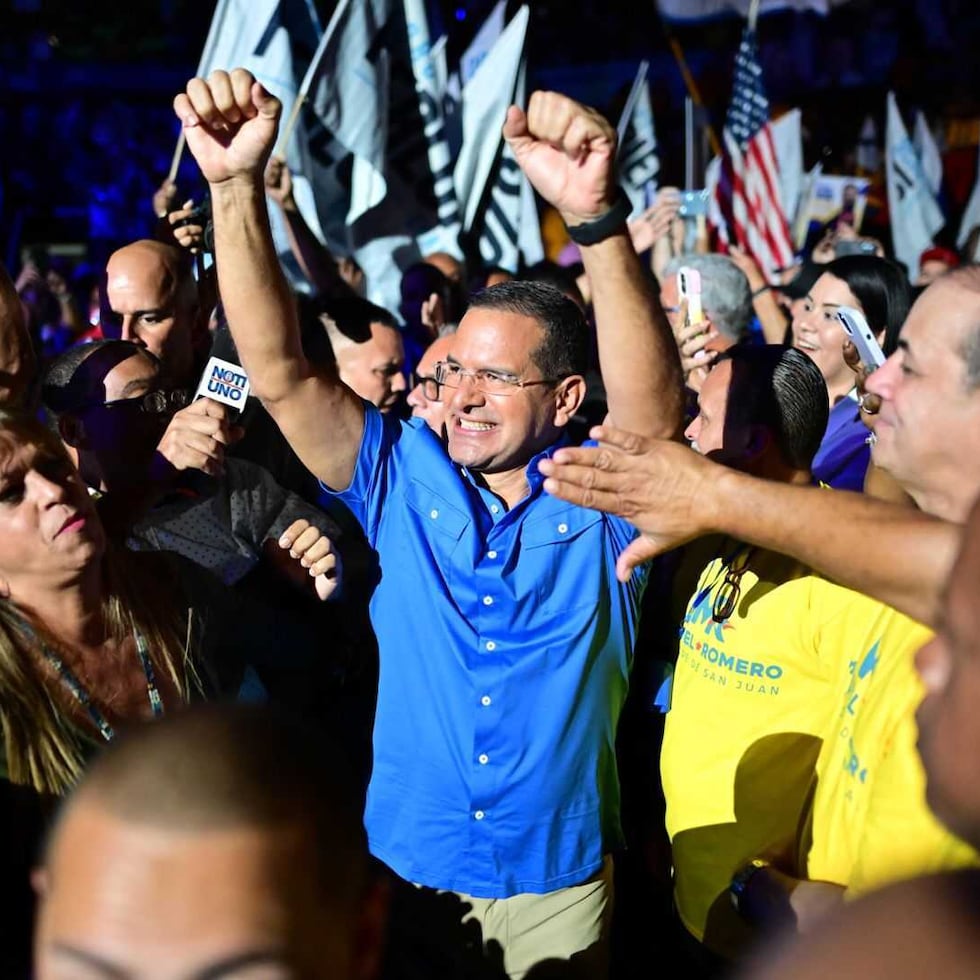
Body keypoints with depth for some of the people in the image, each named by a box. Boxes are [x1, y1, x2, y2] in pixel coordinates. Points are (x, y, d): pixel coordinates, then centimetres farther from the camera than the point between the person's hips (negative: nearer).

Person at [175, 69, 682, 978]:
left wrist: (597, 218, -47)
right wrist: (237, 187, -29)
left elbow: (652, 408, -31)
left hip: (559, 886, -1)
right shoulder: (403, 476, -5)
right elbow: (279, 373, -15)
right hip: (405, 875, 2)